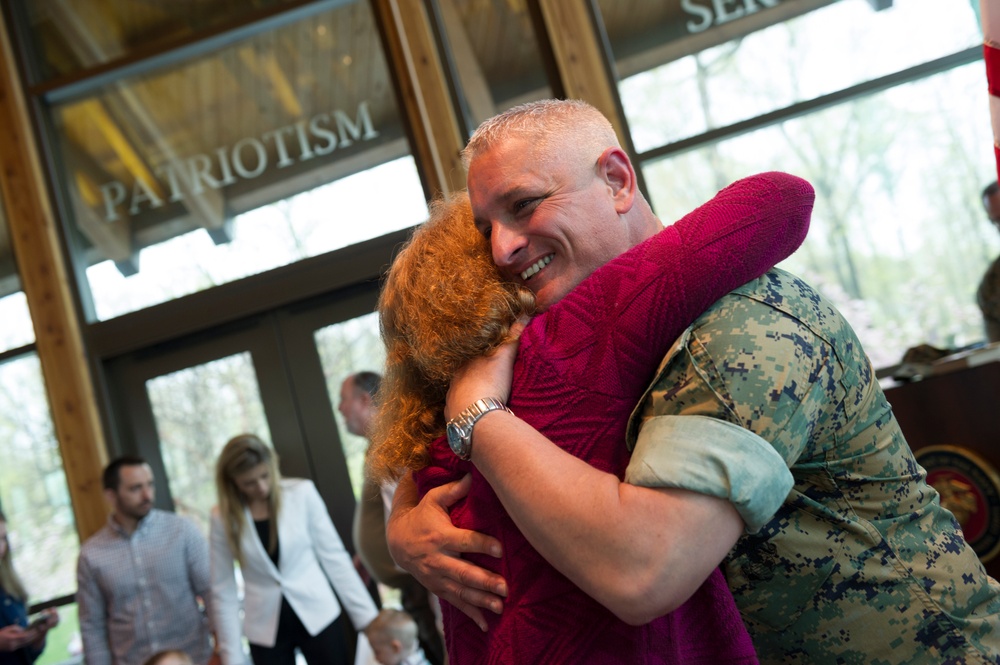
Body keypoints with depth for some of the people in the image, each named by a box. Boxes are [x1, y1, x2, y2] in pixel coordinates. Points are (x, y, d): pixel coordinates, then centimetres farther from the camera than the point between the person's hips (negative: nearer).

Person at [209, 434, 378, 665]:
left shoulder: (302, 493, -8)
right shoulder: (223, 518, -6)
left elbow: (333, 556, -5)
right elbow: (223, 591, -1)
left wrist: (368, 616, -6)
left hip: (318, 617, 0)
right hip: (266, 632, 1)